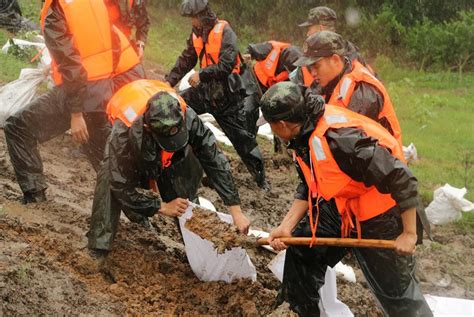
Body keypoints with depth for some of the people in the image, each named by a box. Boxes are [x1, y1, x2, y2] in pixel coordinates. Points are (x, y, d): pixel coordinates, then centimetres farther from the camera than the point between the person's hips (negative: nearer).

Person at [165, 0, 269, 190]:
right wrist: (169, 81, 1)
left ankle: (260, 178, 11)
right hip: (206, 89, 7)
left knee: (241, 137, -2)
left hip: (226, 93, -7)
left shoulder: (225, 32, -17)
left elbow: (226, 65, -25)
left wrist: (201, 74, -21)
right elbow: (186, 60, 10)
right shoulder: (197, 34, 4)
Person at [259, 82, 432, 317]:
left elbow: (402, 179, -31)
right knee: (301, 247, 13)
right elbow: (309, 190, 9)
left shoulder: (339, 138, -34)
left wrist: (409, 234, -24)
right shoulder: (305, 135, -4)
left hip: (379, 218, -9)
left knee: (395, 290, 2)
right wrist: (286, 227, -2)